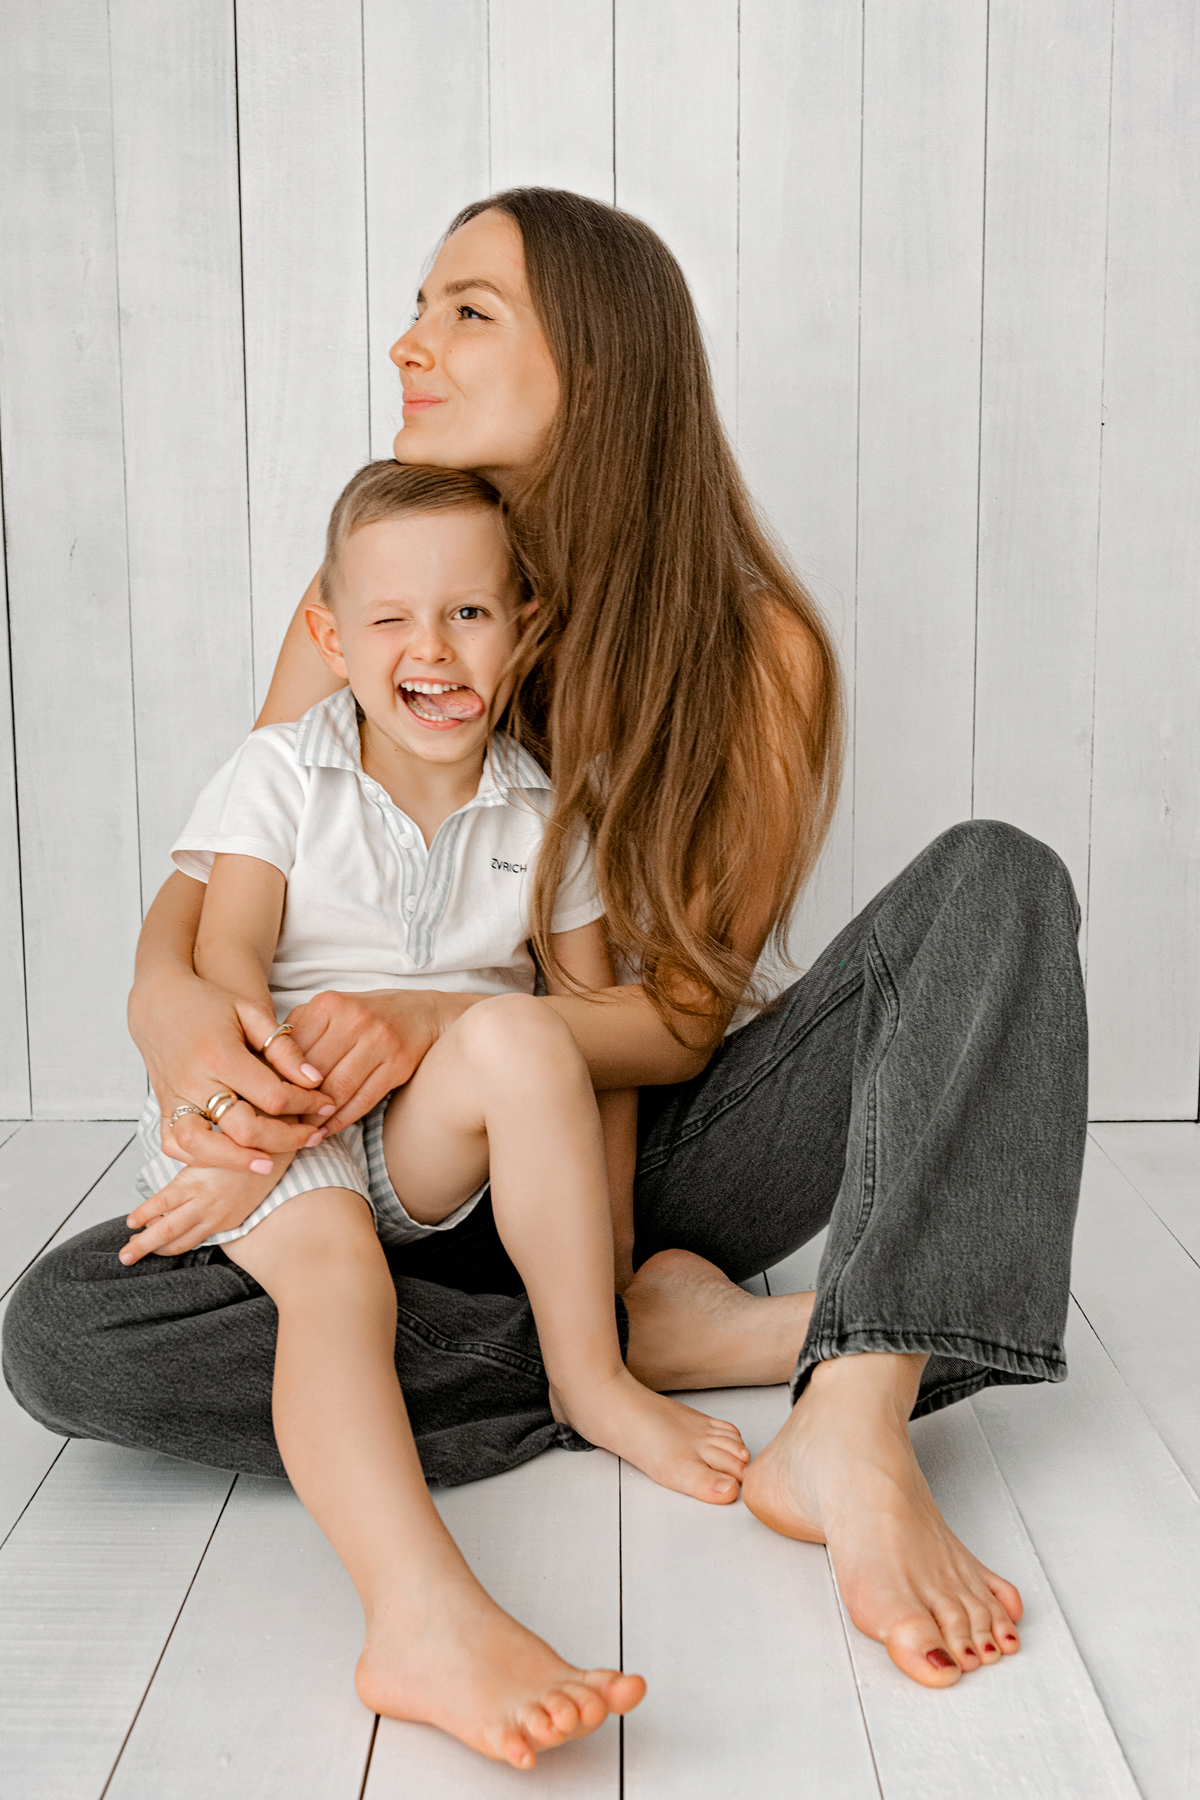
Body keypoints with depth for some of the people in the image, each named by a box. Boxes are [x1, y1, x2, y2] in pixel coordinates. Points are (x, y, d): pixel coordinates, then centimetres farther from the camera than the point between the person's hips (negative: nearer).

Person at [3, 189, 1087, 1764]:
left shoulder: (757, 647, -8)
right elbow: (209, 878, -1)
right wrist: (170, 1001, -27)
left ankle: (856, 1436, -39)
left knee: (997, 881, -22)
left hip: (654, 1152, -1)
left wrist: (434, 1024, -29)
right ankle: (672, 1336, -20)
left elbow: (688, 1013, -11)